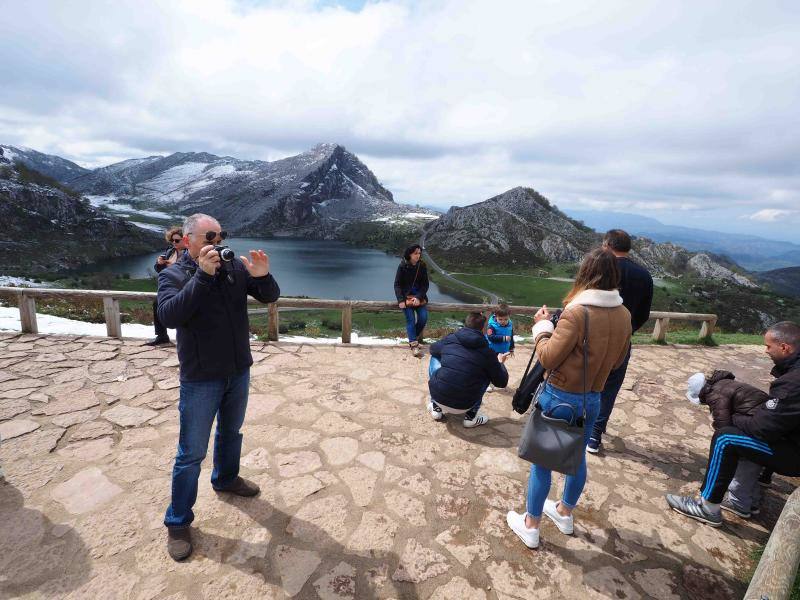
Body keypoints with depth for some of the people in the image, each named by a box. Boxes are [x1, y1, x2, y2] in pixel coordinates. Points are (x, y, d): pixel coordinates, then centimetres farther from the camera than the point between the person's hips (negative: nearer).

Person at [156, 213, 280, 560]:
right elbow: (169, 316, -27)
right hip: (200, 379, -4)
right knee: (192, 452, 6)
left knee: (231, 432, 24)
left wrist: (263, 277, -26)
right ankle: (178, 522, 25)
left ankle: (226, 479, 49)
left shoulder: (236, 267, -3)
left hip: (239, 372, 4)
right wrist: (203, 275, -33)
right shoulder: (173, 274, -10)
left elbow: (270, 297, -5)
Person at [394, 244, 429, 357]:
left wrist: (419, 297, -14)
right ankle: (414, 346, -21)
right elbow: (397, 284, -4)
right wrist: (401, 300, -16)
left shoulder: (422, 266, 1)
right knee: (410, 319, -17)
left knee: (423, 317, -17)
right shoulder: (402, 266, -5)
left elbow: (425, 284, 1)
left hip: (419, 296, 2)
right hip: (405, 296, -2)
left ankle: (415, 336, 8)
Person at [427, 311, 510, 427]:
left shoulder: (449, 339, 2)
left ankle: (436, 408, 23)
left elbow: (433, 349, 25)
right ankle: (471, 416, 18)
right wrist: (500, 363, 26)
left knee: (435, 357, 24)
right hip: (463, 406, -1)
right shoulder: (487, 352, -3)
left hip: (437, 397, 1)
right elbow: (502, 382, 7)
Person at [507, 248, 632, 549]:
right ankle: (565, 513, 46)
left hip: (560, 398, -6)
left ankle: (530, 526, 25)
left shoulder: (576, 312, -24)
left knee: (542, 461, 9)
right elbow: (617, 360, 9)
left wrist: (542, 326, -5)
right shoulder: (624, 315, -3)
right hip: (593, 399, 6)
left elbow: (548, 358, -19)